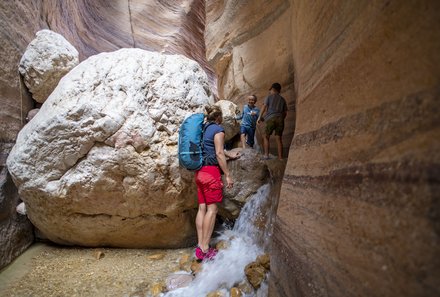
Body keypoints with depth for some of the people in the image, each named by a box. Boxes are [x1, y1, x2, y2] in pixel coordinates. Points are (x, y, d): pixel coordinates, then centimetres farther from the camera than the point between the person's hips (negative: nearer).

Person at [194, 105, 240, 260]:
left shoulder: (204, 129, 20)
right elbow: (219, 154, -12)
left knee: (202, 208, 5)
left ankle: (200, 246, 6)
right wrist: (228, 175, -9)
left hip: (199, 171, 8)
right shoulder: (218, 129, -5)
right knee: (212, 209, -6)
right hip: (211, 171, -8)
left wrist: (230, 154, 46)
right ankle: (205, 249, -6)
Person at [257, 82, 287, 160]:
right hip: (280, 119, 3)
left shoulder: (269, 97, 11)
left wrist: (259, 117, 4)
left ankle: (266, 155, -6)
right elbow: (285, 112, 15)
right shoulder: (282, 99, 20)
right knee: (278, 138, 3)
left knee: (266, 137, 5)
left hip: (271, 119, -3)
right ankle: (280, 157, 0)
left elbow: (264, 107, 1)